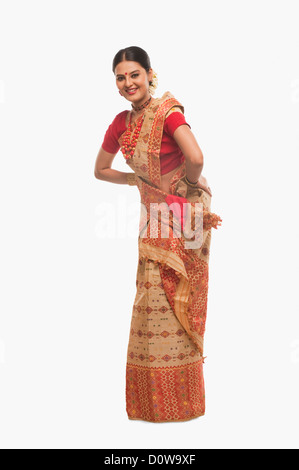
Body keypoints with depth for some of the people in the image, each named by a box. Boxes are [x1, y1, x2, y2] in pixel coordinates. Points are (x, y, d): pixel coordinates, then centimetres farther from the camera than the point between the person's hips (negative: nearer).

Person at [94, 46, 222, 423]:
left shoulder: (168, 111, -16)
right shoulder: (121, 123, 5)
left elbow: (195, 158, -33)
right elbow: (100, 170, 17)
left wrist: (188, 185, -14)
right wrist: (133, 179, 2)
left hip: (185, 214, -6)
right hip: (155, 214, 7)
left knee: (176, 305, 0)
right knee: (154, 303, 11)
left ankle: (179, 399, 17)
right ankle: (155, 396, 27)